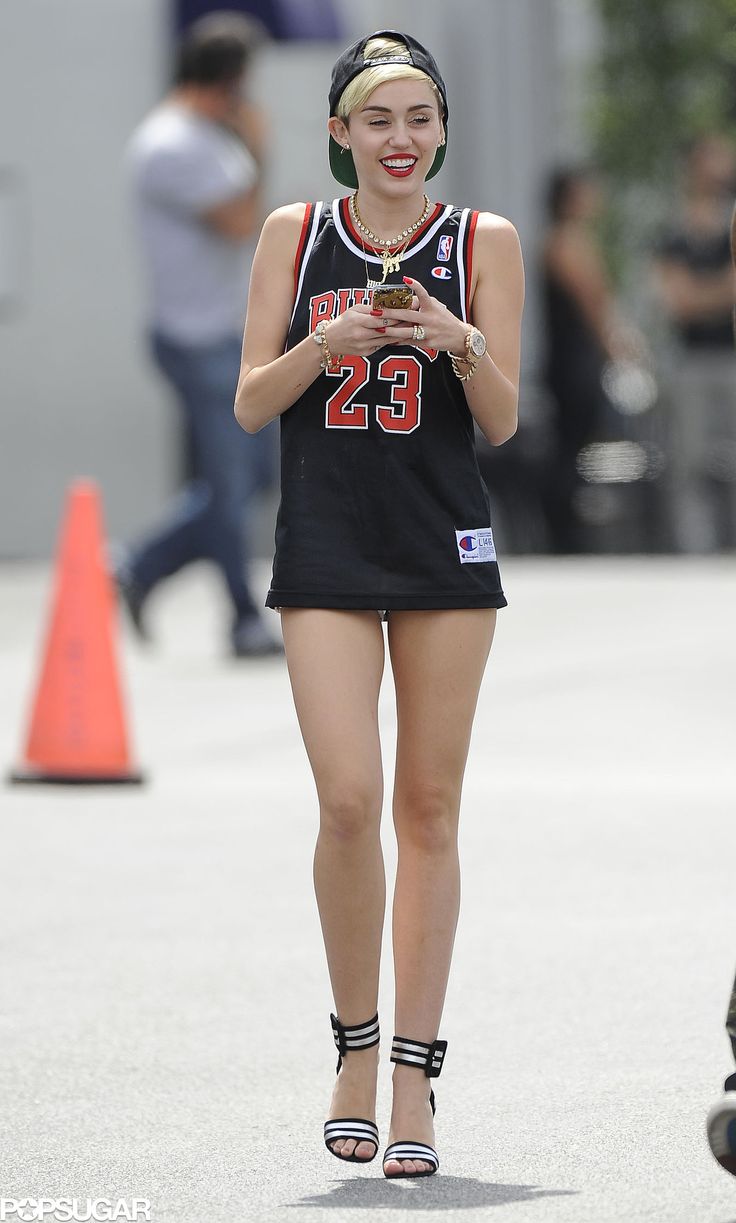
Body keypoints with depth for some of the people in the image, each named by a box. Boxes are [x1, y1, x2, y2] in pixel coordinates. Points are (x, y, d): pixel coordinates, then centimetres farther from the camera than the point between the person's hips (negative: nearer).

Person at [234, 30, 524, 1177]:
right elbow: (251, 404, 4)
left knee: (428, 811, 1)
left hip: (447, 546, 0)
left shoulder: (484, 242, 4)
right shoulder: (295, 235, 6)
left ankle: (414, 1080, 6)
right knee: (349, 801, -12)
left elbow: (501, 421, 1)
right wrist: (329, 343, -14)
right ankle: (356, 1044, 7)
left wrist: (459, 344, -18)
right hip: (326, 550, 0)